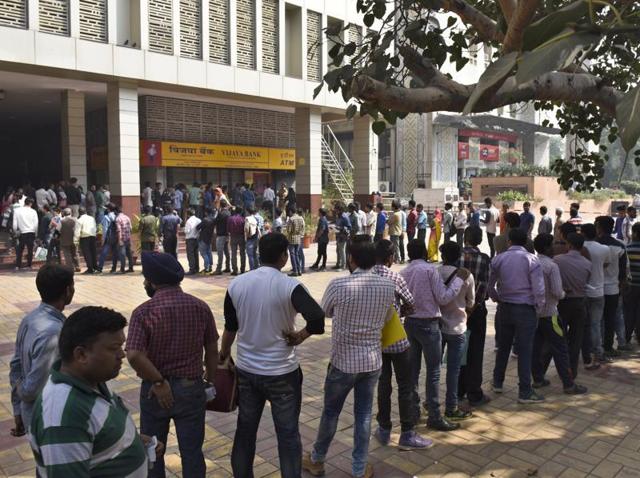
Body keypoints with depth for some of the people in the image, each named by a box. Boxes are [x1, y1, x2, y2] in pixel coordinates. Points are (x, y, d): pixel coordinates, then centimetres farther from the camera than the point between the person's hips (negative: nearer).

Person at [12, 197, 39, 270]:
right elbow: (36, 224, -4)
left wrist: (16, 232, 10)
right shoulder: (33, 211, -3)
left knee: (20, 250, 11)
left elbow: (14, 224, -4)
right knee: (30, 250, 5)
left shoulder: (17, 210, -3)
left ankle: (17, 266, 8)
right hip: (31, 232, -1)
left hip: (22, 233, 1)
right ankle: (28, 265, 5)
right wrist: (35, 233, 9)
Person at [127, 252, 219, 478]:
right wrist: (210, 381, 13)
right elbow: (212, 350, 1)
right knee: (192, 451, 15)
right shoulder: (201, 307, -6)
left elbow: (134, 355, -25)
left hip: (155, 390, -2)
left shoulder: (143, 311, -15)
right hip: (191, 388, 2)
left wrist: (158, 382, -15)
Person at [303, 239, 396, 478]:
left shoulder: (338, 285, -18)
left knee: (330, 412, 16)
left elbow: (324, 312, 2)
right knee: (364, 415, 16)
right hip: (372, 361, 3)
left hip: (343, 362, -2)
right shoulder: (389, 286, -7)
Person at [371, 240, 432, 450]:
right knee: (405, 386, 7)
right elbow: (411, 305, -6)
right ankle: (407, 434, 14)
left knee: (383, 383, 15)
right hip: (396, 340, -5)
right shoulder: (395, 278, -16)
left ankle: (384, 430, 25)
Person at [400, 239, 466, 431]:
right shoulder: (430, 269, -12)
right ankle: (434, 417, 7)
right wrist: (458, 279, -4)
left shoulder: (403, 273, 4)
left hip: (409, 322, 6)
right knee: (433, 371, 2)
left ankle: (412, 411, 23)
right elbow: (443, 298, -12)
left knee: (412, 369, 14)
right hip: (428, 324, -6)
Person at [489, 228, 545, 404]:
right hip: (525, 309, -4)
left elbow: (490, 284, 2)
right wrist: (539, 305, 3)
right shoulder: (531, 259, -11)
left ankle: (498, 382, 30)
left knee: (503, 346, 18)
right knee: (525, 350, 2)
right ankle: (525, 391, 8)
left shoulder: (498, 259, -1)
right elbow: (539, 289, -14)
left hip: (504, 308, 4)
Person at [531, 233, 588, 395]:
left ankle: (538, 379, 21)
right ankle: (569, 385, 8)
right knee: (560, 349, 2)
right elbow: (557, 292, -19)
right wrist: (563, 294, 2)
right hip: (548, 313, -7)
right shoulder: (552, 266, -17)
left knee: (536, 346, 13)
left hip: (533, 311, 7)